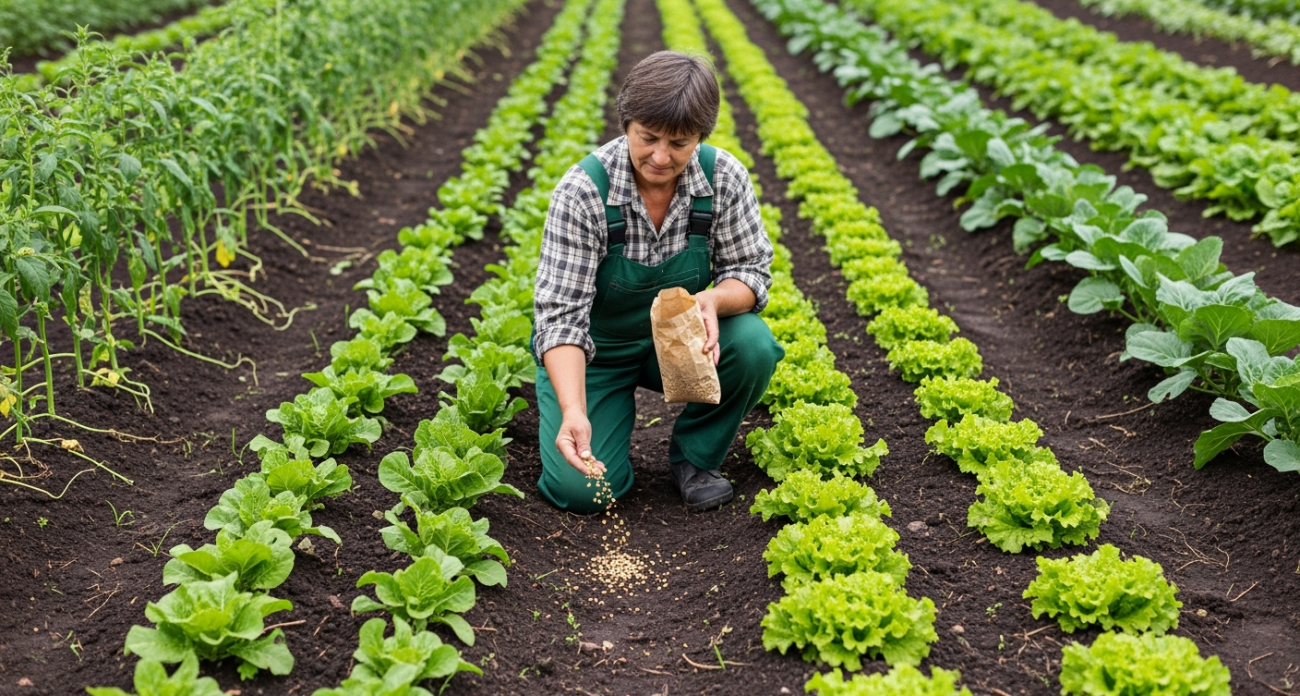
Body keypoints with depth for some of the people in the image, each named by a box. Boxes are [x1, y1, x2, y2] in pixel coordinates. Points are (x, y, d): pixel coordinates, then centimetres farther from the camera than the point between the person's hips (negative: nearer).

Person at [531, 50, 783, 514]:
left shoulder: (725, 178, -17)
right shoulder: (582, 191, -26)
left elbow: (753, 269, -9)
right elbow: (560, 312, -28)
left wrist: (714, 299, -35)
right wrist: (574, 412, -43)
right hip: (595, 349, -2)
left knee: (753, 346, -29)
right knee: (581, 490, -18)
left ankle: (694, 455, -2)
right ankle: (617, 409, 17)